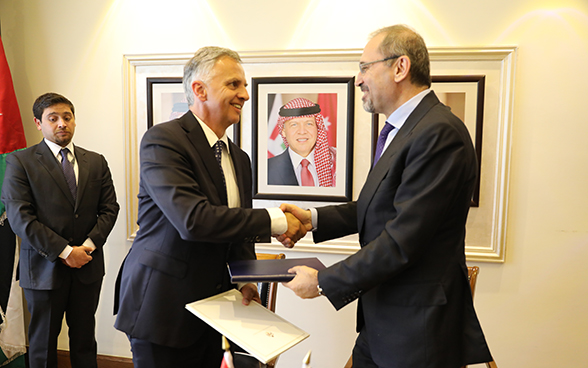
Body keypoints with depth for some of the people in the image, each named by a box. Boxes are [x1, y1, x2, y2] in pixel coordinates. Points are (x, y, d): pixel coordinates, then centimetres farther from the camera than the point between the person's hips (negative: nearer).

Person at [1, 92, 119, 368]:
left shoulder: (96, 162, 7)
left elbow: (109, 208, 5)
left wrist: (90, 244, -10)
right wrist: (64, 251, -16)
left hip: (88, 266, 3)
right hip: (45, 269, -3)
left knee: (84, 341, 16)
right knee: (43, 345, 13)